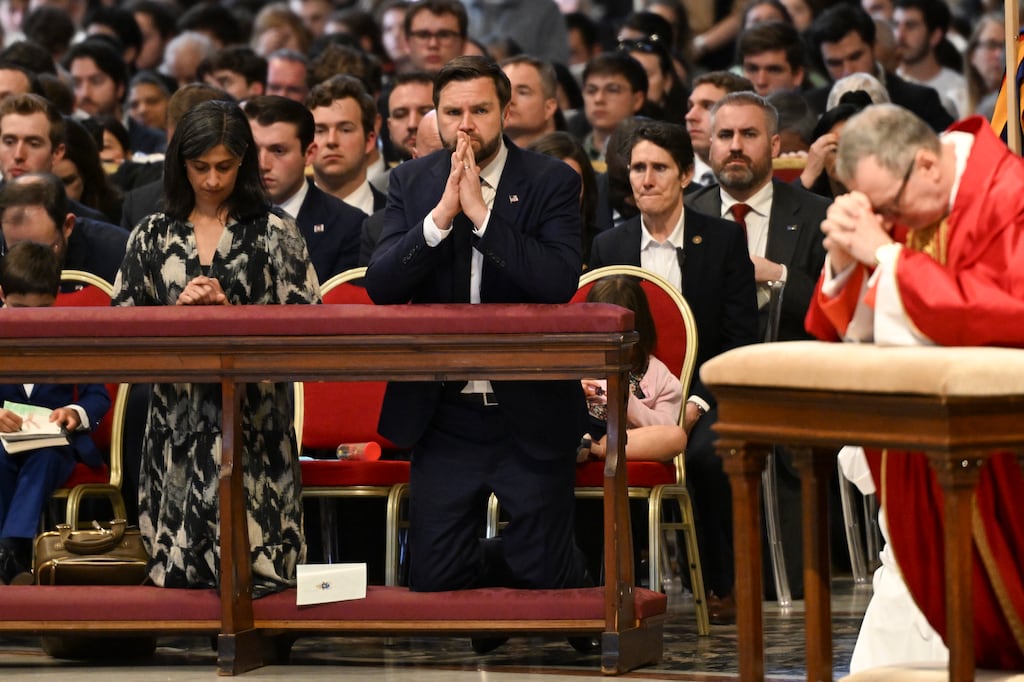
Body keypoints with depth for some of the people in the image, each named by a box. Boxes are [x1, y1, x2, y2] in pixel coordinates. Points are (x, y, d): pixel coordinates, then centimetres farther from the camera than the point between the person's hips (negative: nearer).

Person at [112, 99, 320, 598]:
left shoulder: (274, 232, 3)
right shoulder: (153, 235, 11)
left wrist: (230, 311, -13)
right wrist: (177, 308, -10)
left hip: (255, 421, -2)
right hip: (178, 422, 2)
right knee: (179, 574, -1)